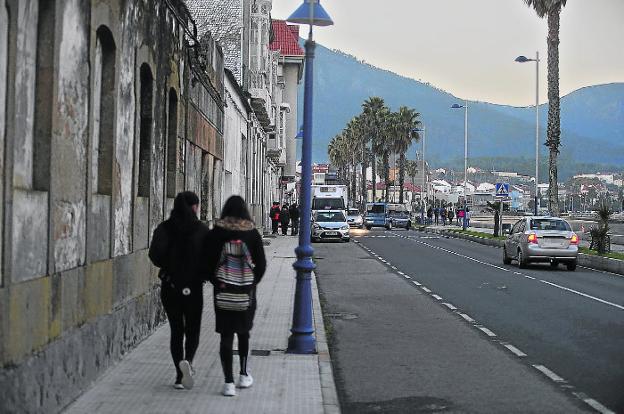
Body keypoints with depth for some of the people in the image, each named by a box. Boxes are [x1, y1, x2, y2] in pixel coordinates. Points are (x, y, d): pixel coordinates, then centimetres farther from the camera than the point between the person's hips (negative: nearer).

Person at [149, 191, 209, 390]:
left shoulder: (164, 228, -2)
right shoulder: (201, 230, -4)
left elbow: (155, 253, -16)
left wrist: (167, 267, 2)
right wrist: (201, 273, 8)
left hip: (170, 287, 2)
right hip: (194, 288, -1)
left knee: (176, 332, 13)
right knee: (193, 331, 10)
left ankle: (179, 377, 10)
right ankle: (187, 360, -19)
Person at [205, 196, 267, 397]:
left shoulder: (215, 233, -4)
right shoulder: (252, 233, -3)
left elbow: (208, 262, -4)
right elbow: (261, 263, -1)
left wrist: (215, 281, 9)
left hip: (223, 292, -1)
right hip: (246, 293, 1)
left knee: (226, 336, 1)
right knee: (243, 333, 18)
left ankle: (229, 382, -3)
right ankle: (244, 376, 27)